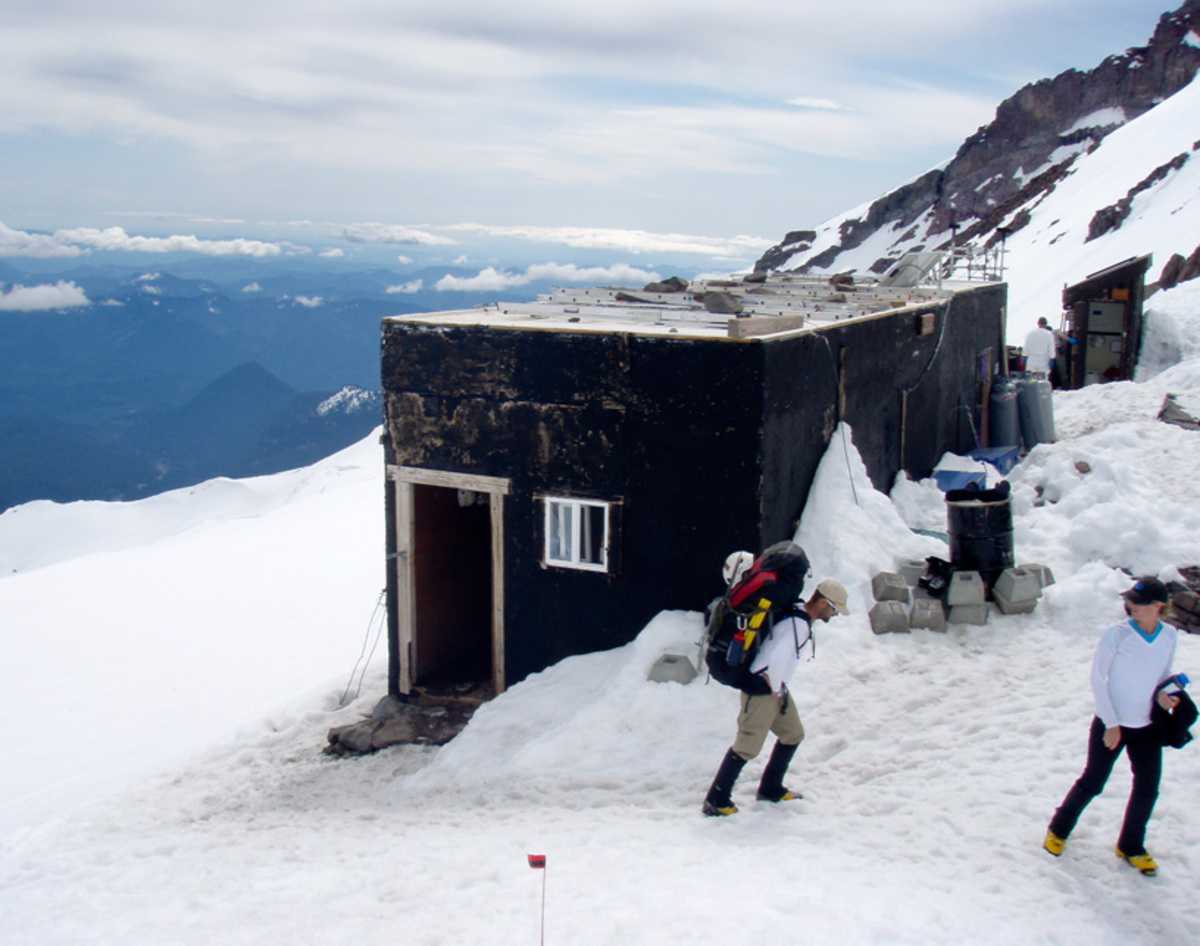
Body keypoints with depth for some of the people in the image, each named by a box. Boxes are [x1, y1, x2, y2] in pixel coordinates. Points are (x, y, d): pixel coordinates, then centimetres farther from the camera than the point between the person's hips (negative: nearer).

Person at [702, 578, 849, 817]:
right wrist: (776, 688, -20)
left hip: (776, 690, 10)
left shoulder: (797, 614, 7)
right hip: (761, 692, -10)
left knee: (793, 734, 19)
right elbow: (777, 658, -36)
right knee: (748, 747, -7)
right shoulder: (798, 624, -24)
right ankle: (716, 800, 1)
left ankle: (771, 789, 31)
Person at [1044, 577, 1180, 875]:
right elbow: (1097, 679, -12)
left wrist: (1162, 694, -12)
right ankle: (1058, 830, 30)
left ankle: (1131, 847, 33)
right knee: (1092, 783, 6)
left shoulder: (1170, 636, -7)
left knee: (1147, 790, 11)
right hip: (1111, 724, -4)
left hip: (1147, 727, 4)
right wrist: (1111, 724, -13)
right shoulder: (1116, 635, -20)